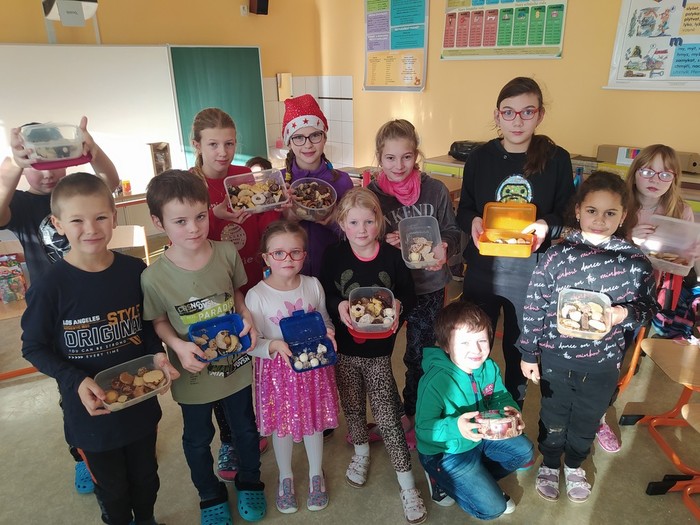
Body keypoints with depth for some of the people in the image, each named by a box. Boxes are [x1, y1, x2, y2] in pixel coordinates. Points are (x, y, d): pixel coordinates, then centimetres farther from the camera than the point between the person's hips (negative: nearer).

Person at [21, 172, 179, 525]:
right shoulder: (50, 287, -19)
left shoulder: (134, 271, -10)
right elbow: (34, 348, -9)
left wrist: (157, 354, -14)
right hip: (90, 407, -2)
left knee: (145, 476, 25)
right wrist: (76, 382, -22)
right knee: (112, 489, 21)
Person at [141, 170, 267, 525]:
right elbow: (158, 322, -7)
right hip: (192, 373, -1)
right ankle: (210, 495, 53)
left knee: (245, 429, 24)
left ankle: (249, 481, 55)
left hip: (236, 363, 2)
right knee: (198, 440, 23)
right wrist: (178, 346, -24)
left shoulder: (227, 253, -17)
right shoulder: (154, 277, -23)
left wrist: (247, 318, -17)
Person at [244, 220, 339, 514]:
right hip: (278, 371, -2)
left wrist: (328, 333, -13)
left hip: (314, 365, 2)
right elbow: (250, 342, -12)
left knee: (314, 421, 18)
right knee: (282, 426, 16)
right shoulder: (256, 296, -17)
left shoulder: (313, 285, -7)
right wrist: (275, 346, -29)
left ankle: (316, 474, 45)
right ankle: (285, 477, 44)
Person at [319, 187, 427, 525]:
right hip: (344, 348, 2)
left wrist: (398, 304, -23)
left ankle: (407, 486, 16)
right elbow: (324, 293, -2)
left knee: (387, 416, 0)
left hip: (379, 349, -2)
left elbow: (409, 296, -1)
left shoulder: (392, 256, -10)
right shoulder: (334, 255, -8)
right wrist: (337, 305, -22)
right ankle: (361, 453, 49)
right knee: (352, 406, 20)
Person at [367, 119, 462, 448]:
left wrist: (444, 248, -21)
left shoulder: (435, 190, -6)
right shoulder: (370, 194, -7)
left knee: (420, 357, 13)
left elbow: (452, 232, 1)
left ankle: (411, 415, 38)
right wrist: (385, 243, -24)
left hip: (428, 287, 0)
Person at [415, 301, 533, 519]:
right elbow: (424, 428, -31)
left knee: (524, 451, 16)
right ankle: (443, 481, 15)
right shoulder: (435, 381, -35)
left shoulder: (489, 368, -14)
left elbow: (501, 397, -2)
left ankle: (476, 480, 23)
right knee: (492, 508, -6)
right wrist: (455, 427, -48)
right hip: (446, 452, -7)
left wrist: (511, 411, -25)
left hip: (481, 436, 7)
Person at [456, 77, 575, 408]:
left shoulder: (557, 159, -6)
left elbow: (567, 214, 1)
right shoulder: (480, 157, -2)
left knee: (520, 348, 18)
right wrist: (473, 222, -18)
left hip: (530, 273, -1)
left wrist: (547, 226, -21)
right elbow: (463, 210, 4)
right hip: (482, 269, 1)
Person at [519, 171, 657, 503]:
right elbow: (534, 307, -9)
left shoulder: (635, 261, -10)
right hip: (556, 358, -1)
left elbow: (649, 307, 1)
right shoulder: (557, 256, -14)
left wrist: (625, 313, -22)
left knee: (587, 419, 23)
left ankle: (574, 464, 50)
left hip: (603, 363, 2)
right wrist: (528, 354, -4)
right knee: (553, 416, 19)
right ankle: (549, 464, 46)